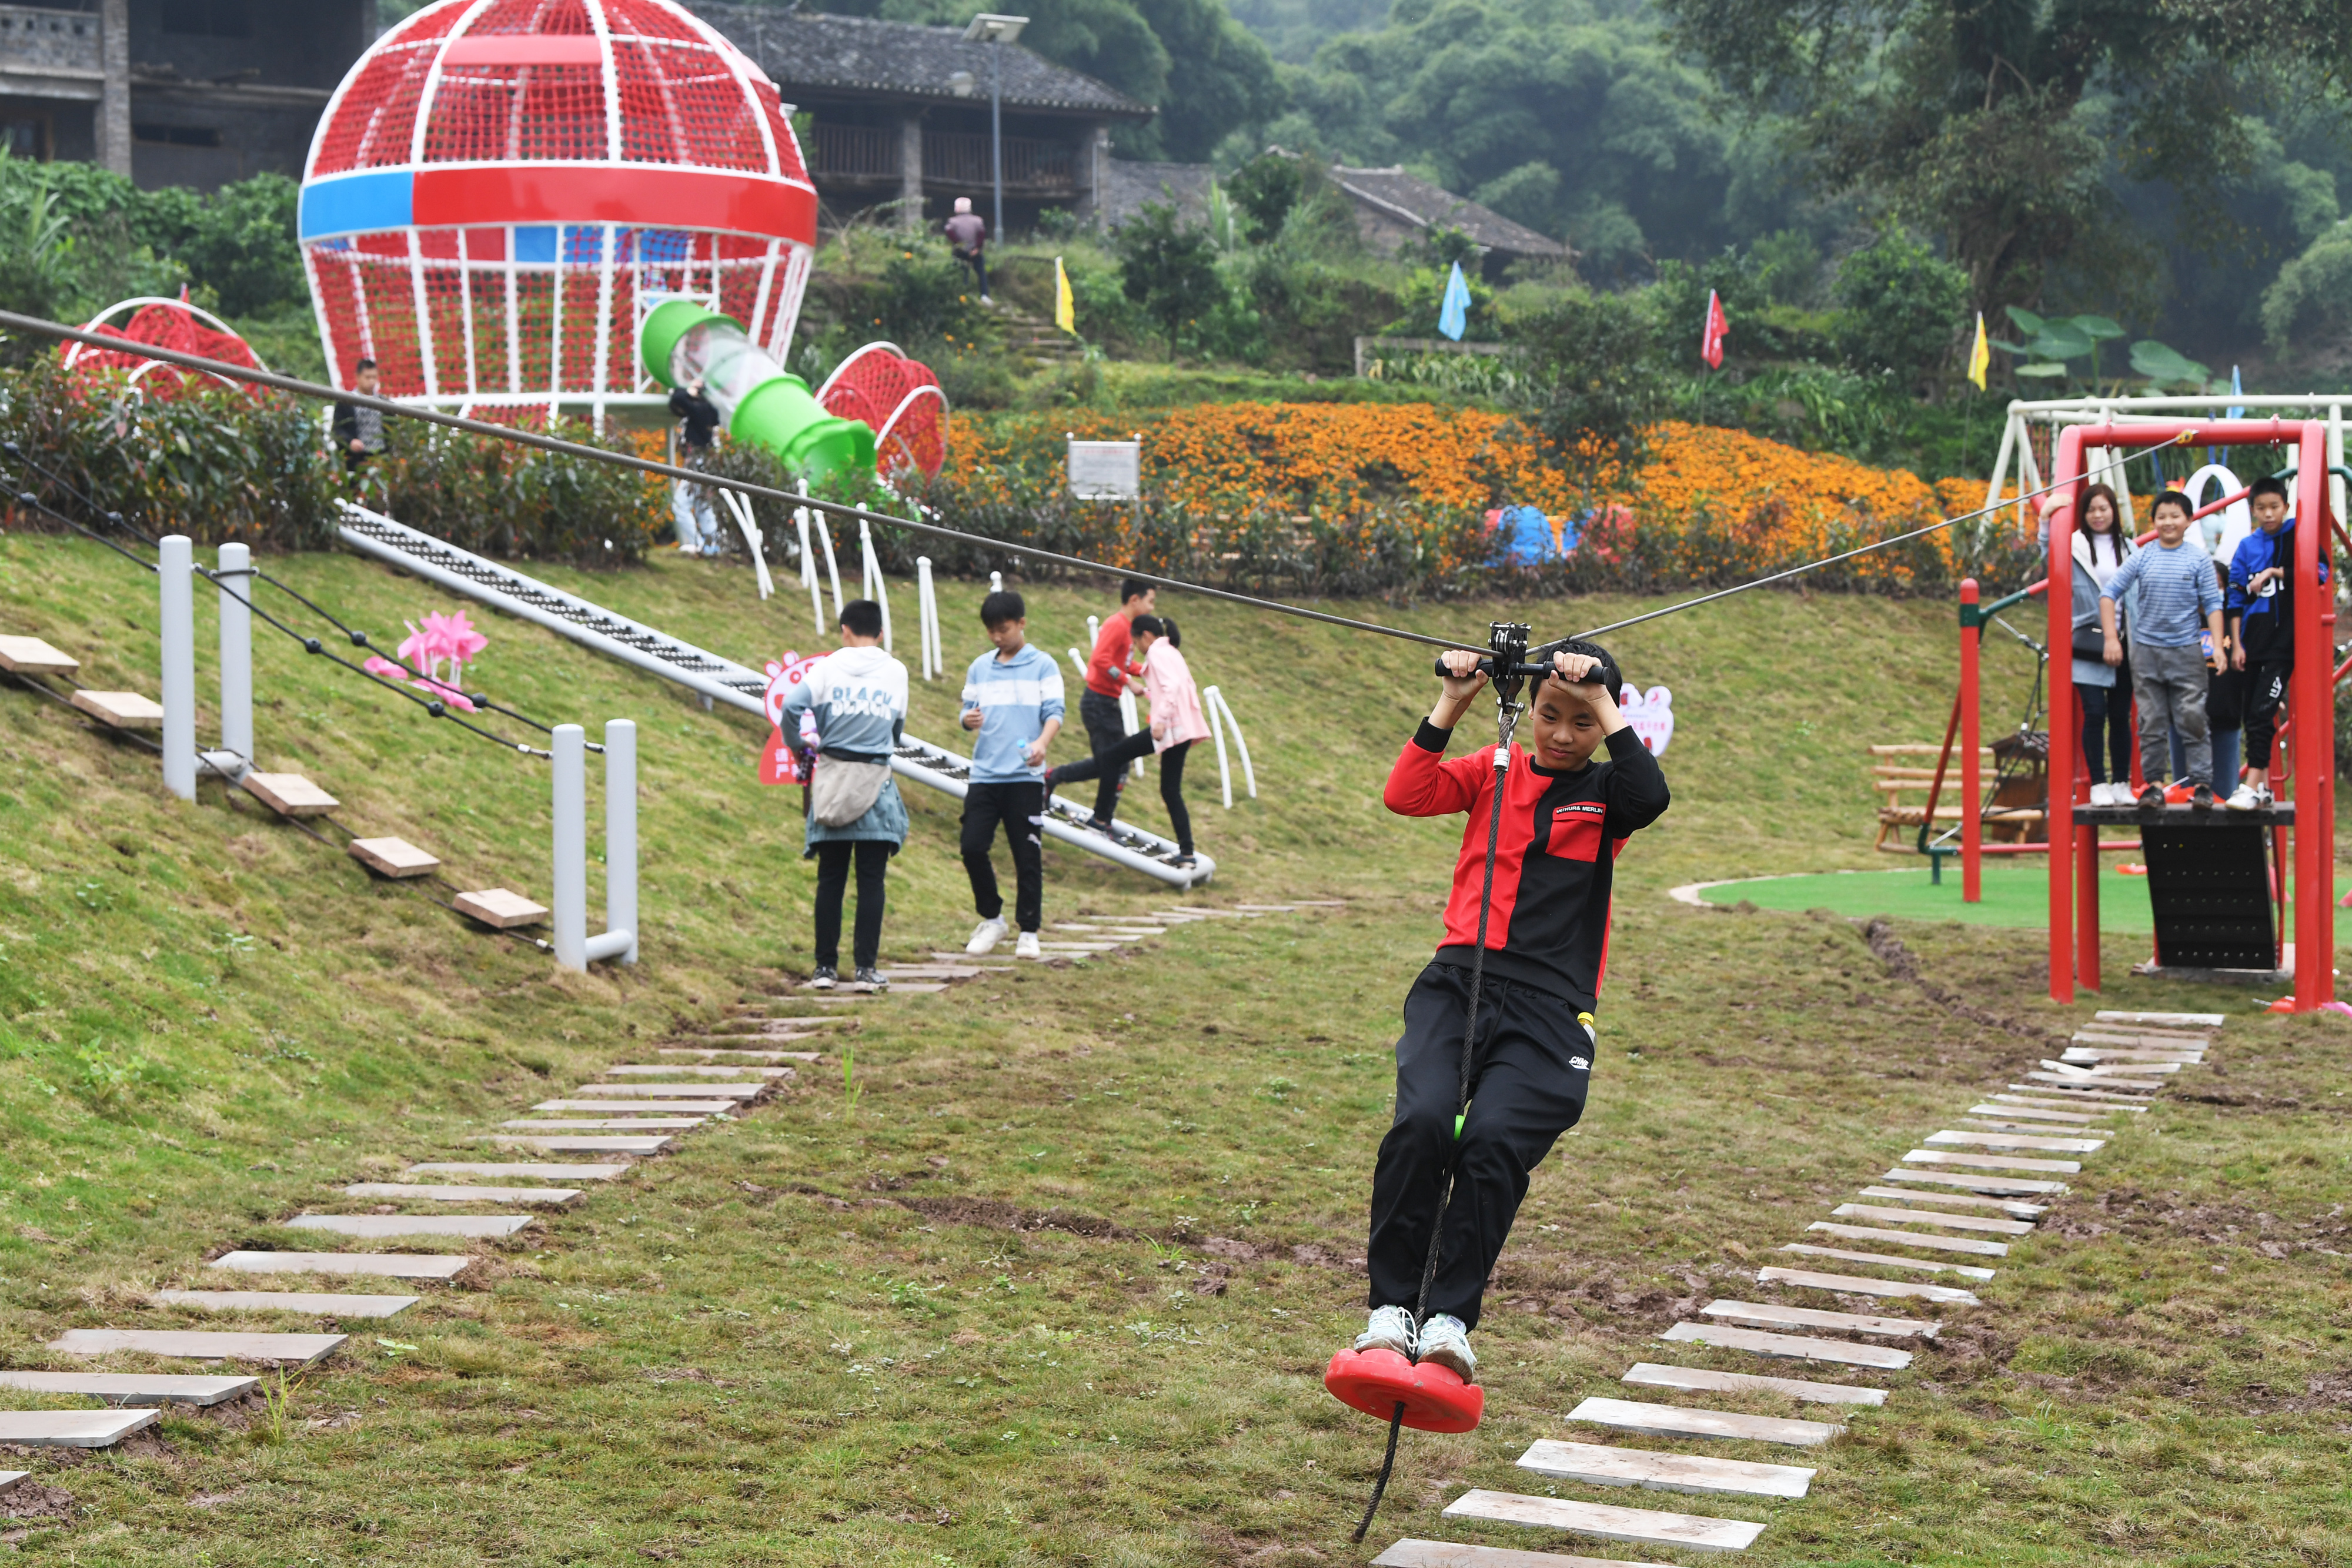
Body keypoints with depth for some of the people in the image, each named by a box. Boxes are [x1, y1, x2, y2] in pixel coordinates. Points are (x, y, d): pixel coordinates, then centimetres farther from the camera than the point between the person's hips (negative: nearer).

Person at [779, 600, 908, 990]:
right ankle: (867, 967, 1)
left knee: (830, 879, 7)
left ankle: (826, 966, 6)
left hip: (832, 780, 0)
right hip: (877, 786, 0)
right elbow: (898, 727, 11)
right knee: (871, 880, 3)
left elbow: (791, 705, -13)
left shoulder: (828, 667, -2)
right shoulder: (896, 672, 3)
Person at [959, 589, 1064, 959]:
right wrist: (969, 718, -8)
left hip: (1025, 776, -3)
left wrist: (1041, 742, -26)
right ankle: (991, 919, 14)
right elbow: (969, 710, 17)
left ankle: (1029, 932, 8)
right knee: (973, 848, -5)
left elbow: (1054, 712, -6)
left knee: (1028, 856, -1)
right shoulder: (980, 668, 14)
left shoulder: (1043, 665, 2)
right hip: (984, 774, 4)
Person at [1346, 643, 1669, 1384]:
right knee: (1422, 1123, -24)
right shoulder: (1494, 772, 17)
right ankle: (1391, 1308, -15)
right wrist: (1452, 705, -4)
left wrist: (1604, 704, -9)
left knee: (1495, 1141, -26)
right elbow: (1406, 795, 2)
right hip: (1459, 982, 1)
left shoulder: (1605, 790, 13)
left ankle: (1451, 1318, -21)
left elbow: (1650, 798, -11)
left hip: (1550, 1006, -1)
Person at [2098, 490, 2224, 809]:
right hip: (2146, 650, 2)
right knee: (2151, 723, 5)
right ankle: (2153, 783, 12)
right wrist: (2111, 638, -1)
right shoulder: (2142, 559, 4)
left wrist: (2217, 644, -8)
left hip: (2186, 652, -2)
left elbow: (2213, 604, 2)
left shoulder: (2198, 560, 1)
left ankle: (2202, 783, -1)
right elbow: (2109, 594, 6)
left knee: (2192, 720, -5)